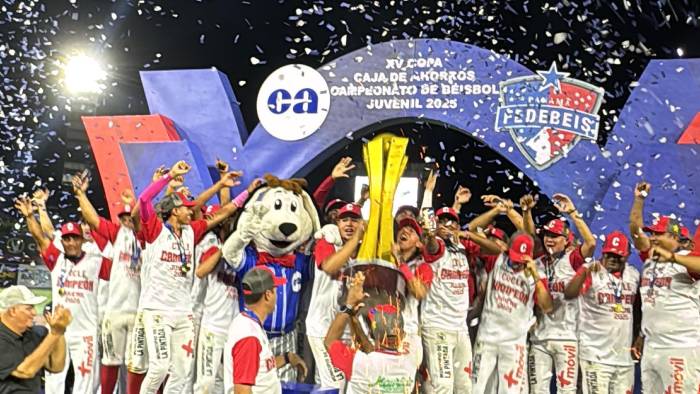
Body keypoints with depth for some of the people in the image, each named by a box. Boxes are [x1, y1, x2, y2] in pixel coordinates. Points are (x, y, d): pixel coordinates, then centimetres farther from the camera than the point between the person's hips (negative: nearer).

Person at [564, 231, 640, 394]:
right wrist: (586, 272, -43)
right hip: (596, 355, -6)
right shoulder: (591, 271, -9)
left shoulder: (634, 275, 9)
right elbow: (569, 295, -27)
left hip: (625, 355, 6)